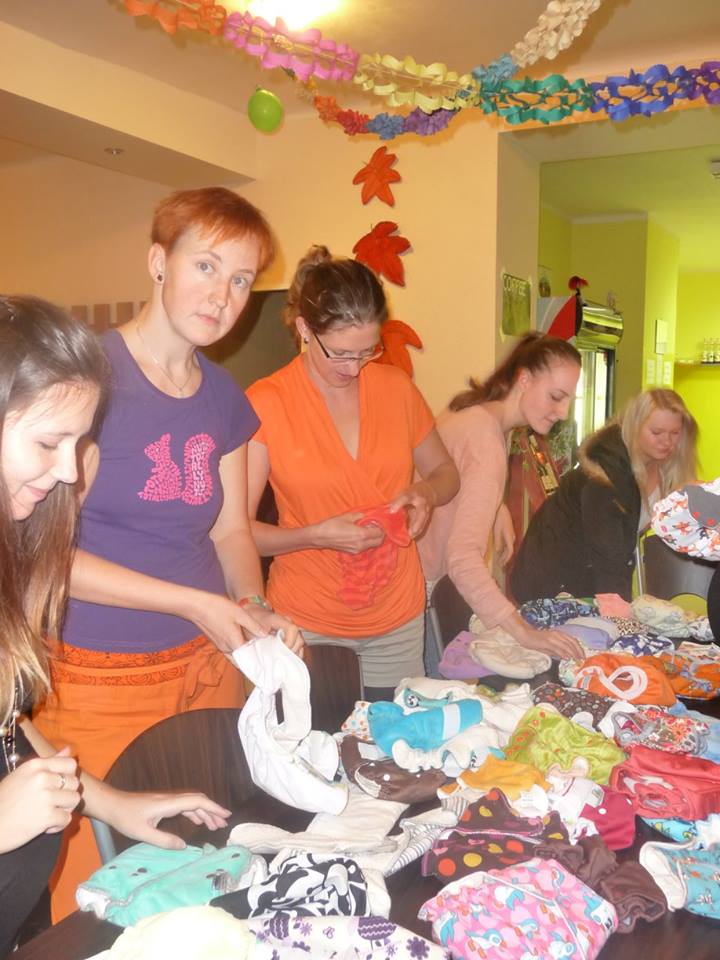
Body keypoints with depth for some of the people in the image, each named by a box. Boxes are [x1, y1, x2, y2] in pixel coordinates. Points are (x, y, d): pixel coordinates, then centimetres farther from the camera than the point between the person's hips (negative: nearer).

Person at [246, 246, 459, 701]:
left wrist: (425, 492, -7)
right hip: (308, 624, -3)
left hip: (399, 617, 3)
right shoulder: (266, 403, -10)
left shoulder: (396, 386, 0)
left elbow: (444, 472, 14)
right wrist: (317, 535, -21)